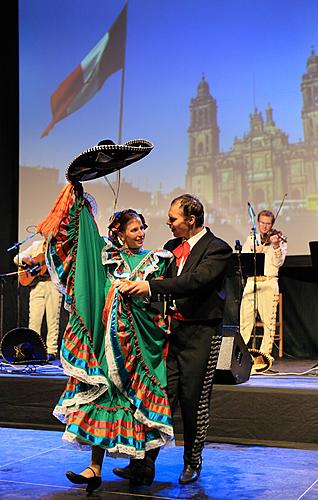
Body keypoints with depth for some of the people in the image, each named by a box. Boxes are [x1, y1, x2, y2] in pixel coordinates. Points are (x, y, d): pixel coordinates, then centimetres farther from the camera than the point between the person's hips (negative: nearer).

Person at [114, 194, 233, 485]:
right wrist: (134, 285, -4)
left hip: (200, 333, -5)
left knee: (194, 399, 3)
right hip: (170, 329, 5)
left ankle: (193, 463, 19)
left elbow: (195, 280, -22)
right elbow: (161, 278, 16)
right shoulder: (172, 246, 15)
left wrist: (150, 286, -26)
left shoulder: (218, 249, -8)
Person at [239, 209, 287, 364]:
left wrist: (276, 246, -19)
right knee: (244, 319, 0)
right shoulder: (251, 239, 16)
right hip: (251, 282, 2)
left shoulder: (279, 240, 8)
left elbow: (278, 263, -5)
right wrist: (255, 252, -11)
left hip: (269, 283, -2)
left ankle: (265, 354, 3)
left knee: (269, 321, -4)